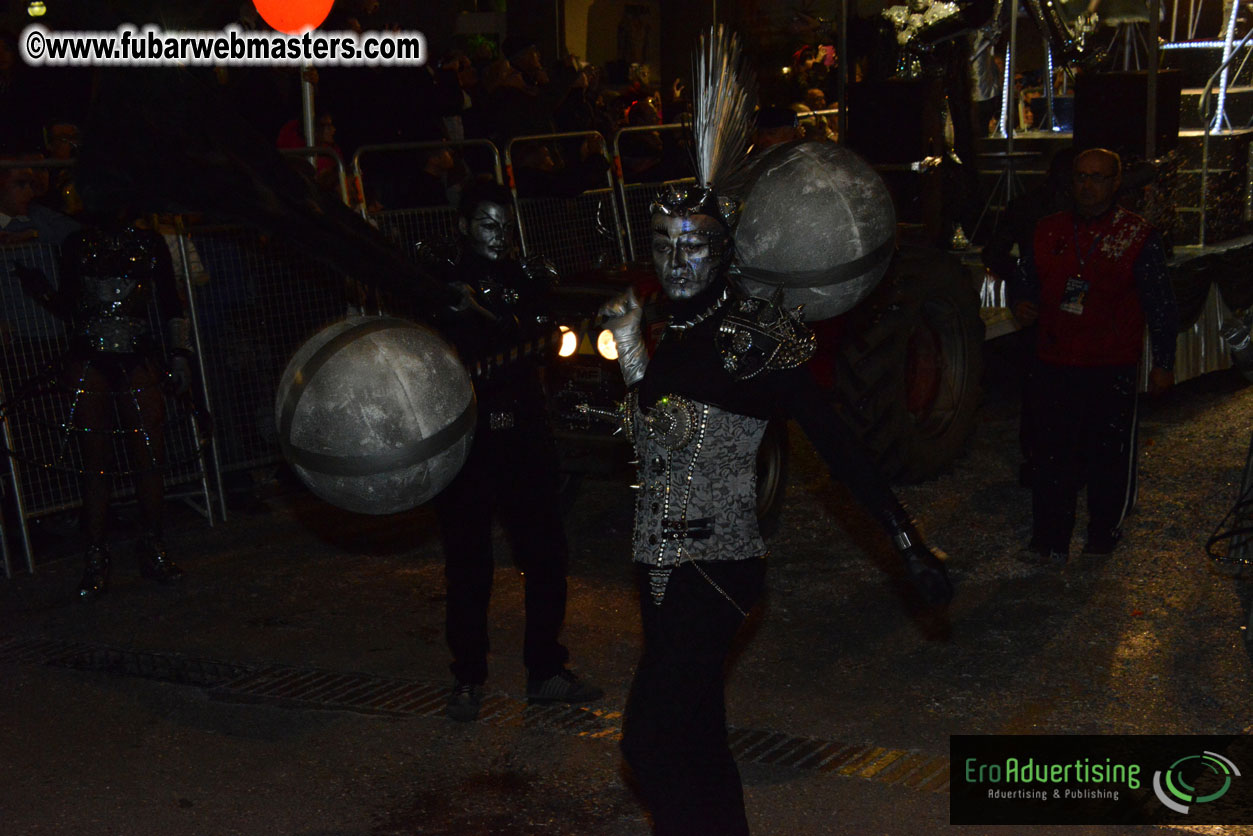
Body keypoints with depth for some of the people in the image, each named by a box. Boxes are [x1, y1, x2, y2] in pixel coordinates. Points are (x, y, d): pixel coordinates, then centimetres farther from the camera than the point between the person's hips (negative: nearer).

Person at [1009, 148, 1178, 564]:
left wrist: (1163, 363, 0)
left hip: (1113, 369, -3)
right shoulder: (1049, 230, 9)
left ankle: (1105, 533, 25)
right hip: (1054, 365, 3)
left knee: (1110, 455, 7)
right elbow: (1024, 280, 21)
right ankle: (1049, 541, 11)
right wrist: (1021, 303, -2)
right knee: (1052, 455, 4)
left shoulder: (1138, 236, -1)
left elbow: (1160, 305, 2)